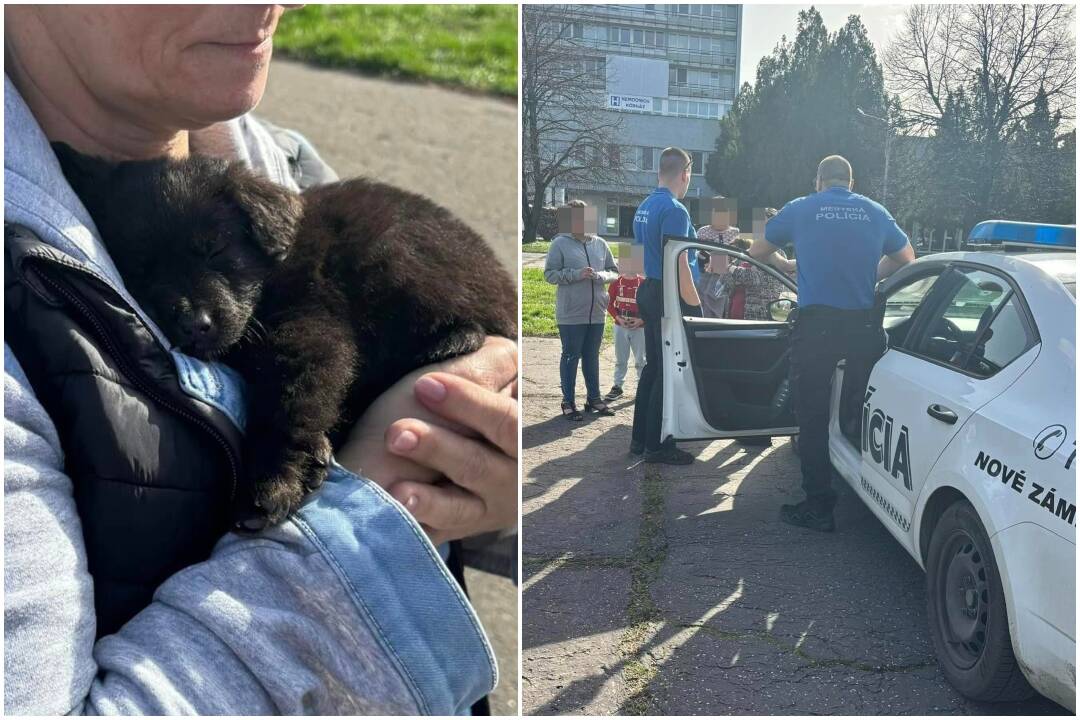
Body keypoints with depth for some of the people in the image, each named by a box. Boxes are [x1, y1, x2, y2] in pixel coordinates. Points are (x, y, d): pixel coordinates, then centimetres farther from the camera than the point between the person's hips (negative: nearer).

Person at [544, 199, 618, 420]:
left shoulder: (599, 243, 7)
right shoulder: (560, 244, -5)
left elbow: (614, 271, 12)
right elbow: (550, 274, -8)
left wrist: (600, 276, -10)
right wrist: (577, 274, -19)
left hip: (597, 312, 4)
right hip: (571, 314, -4)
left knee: (592, 357, 15)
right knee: (571, 357, 4)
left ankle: (593, 397, 27)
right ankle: (568, 402, 14)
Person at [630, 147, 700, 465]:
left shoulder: (644, 208, 13)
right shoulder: (674, 210, -17)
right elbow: (679, 265, -21)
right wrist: (696, 306, -16)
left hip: (648, 292, 9)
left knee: (653, 366, 15)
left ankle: (640, 438, 22)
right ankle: (657, 445, 2)